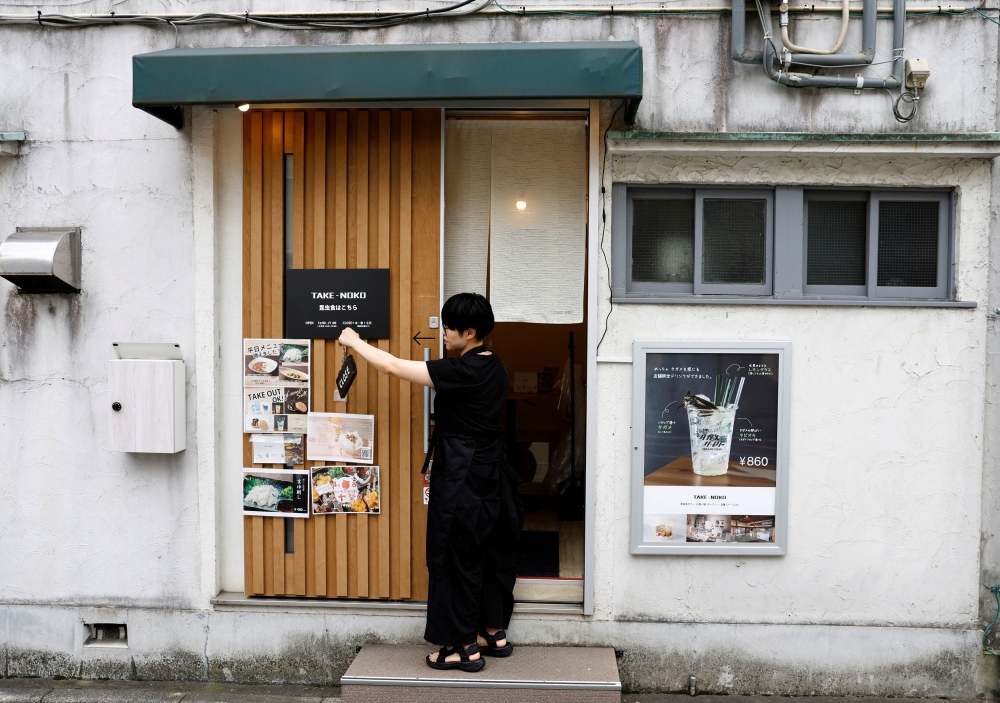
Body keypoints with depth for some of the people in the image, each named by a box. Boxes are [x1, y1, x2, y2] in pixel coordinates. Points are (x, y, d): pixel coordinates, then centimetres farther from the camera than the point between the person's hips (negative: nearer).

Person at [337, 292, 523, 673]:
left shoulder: (462, 371, -21)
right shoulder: (493, 368, 5)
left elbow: (393, 366, -18)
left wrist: (355, 342, -4)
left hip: (461, 477, -9)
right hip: (489, 472, 9)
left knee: (456, 559, 2)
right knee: (490, 552, 17)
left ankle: (465, 648, 12)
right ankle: (495, 634, 29)